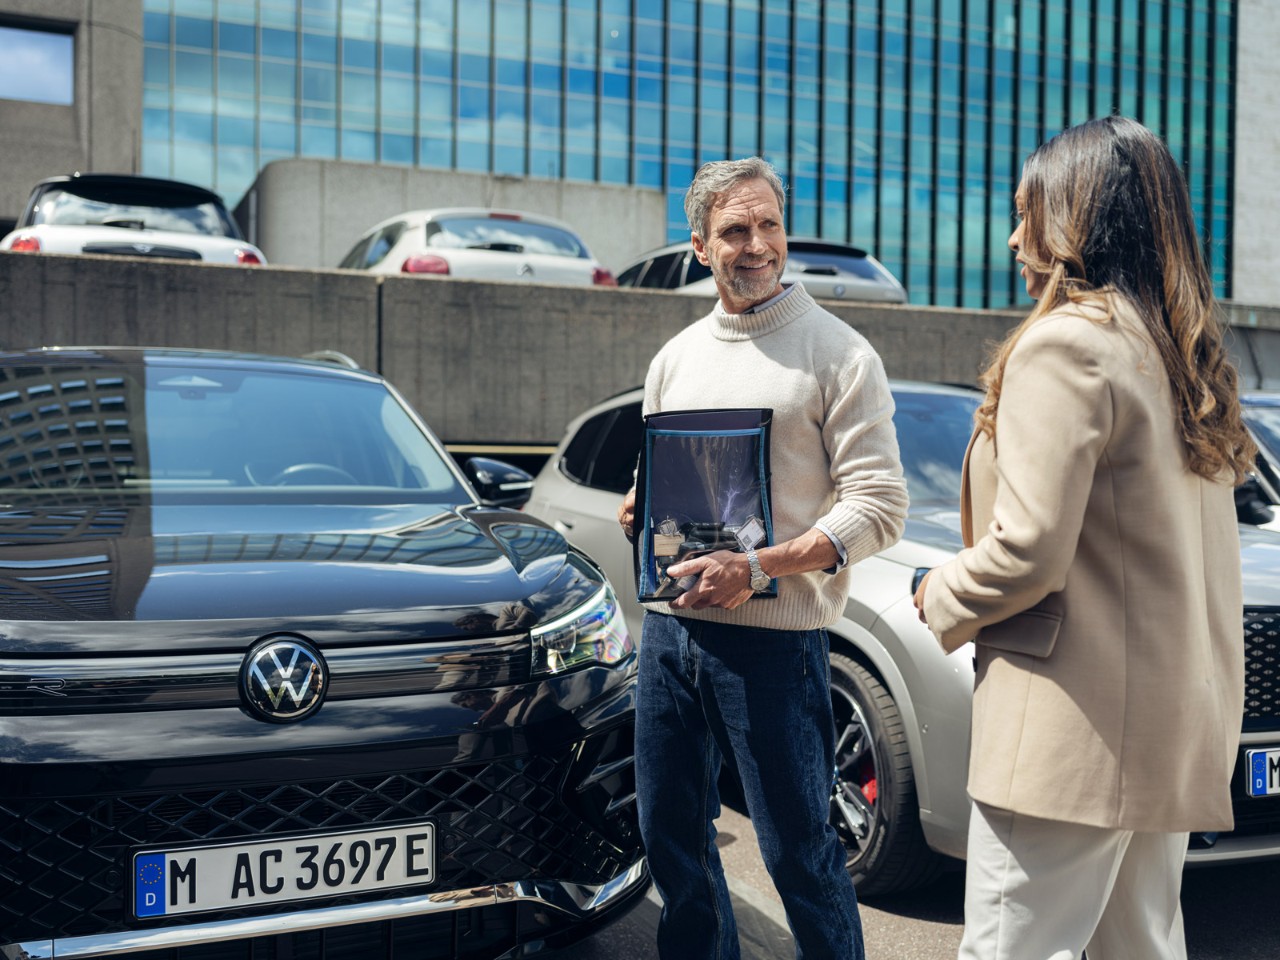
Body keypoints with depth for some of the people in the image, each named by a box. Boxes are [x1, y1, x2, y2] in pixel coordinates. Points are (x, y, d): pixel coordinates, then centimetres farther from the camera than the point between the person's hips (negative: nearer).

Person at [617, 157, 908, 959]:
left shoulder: (836, 352, -4)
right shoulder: (675, 358, 15)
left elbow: (879, 506, -11)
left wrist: (760, 569, -21)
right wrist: (637, 515, 1)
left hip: (773, 634, -6)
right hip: (670, 625, 6)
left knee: (798, 850, 3)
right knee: (671, 836, 15)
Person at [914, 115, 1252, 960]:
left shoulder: (1066, 343, -14)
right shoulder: (1185, 357, 14)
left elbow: (1027, 550, -20)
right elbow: (1167, 542, 16)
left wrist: (941, 599, -2)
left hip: (1078, 729, -9)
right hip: (1179, 718, 10)